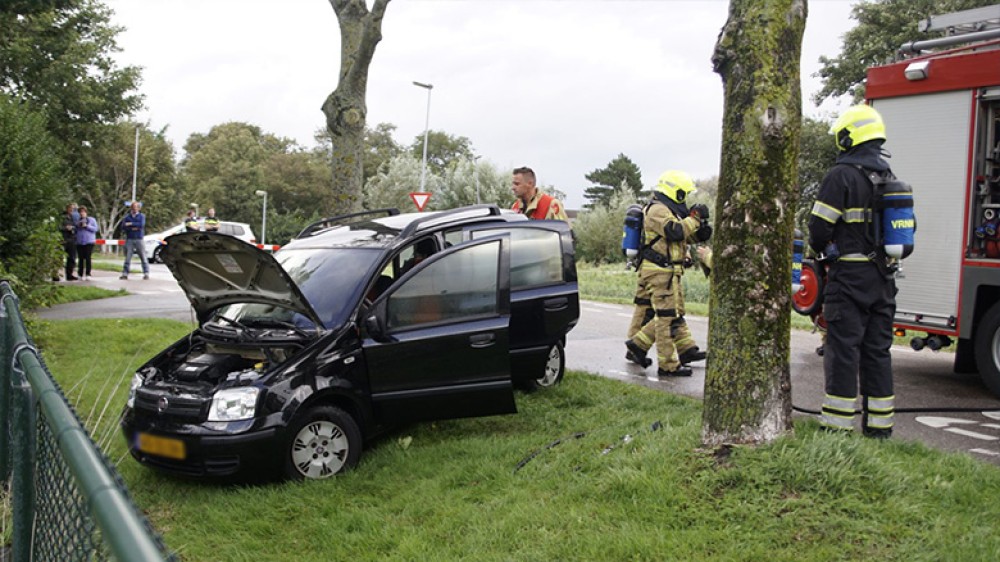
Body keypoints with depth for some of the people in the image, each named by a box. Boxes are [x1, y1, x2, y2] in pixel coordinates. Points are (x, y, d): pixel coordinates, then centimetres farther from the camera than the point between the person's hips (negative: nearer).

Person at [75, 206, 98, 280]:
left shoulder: (91, 220, 8)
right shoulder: (77, 221, 15)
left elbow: (95, 229, -1)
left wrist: (86, 226, -12)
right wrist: (77, 226, -1)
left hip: (89, 241, -3)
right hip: (79, 242, 3)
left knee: (88, 258, -9)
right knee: (81, 259, 1)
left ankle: (88, 274, -6)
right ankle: (80, 274, 8)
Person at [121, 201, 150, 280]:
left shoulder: (142, 216, 8)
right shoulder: (127, 217, 11)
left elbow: (141, 224, -12)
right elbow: (123, 227, -1)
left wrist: (131, 224, -9)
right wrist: (133, 228, -12)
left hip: (139, 239, -1)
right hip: (129, 239, 1)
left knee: (143, 257, -3)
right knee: (127, 257, -3)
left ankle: (146, 273, 0)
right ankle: (125, 273, -1)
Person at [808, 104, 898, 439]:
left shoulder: (842, 175, -12)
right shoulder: (890, 178, 13)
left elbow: (819, 226, -14)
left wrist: (820, 248, 6)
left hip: (850, 276, -7)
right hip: (883, 278, 7)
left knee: (843, 349, -3)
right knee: (878, 350, 12)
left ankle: (838, 425, -1)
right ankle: (879, 424, 17)